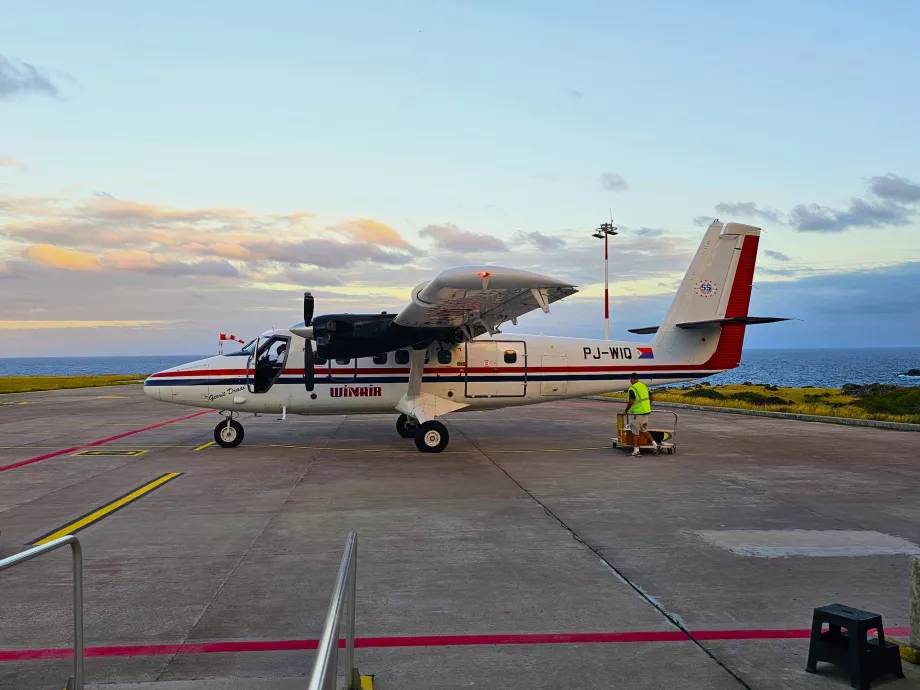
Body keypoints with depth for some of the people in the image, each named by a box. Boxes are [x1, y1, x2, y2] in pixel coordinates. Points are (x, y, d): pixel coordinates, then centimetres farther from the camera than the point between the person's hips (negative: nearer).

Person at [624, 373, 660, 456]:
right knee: (644, 431, 19)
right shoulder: (644, 386, 11)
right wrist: (648, 407, 31)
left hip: (638, 413, -8)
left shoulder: (632, 388, -15)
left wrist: (626, 410, -9)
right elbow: (651, 397, 19)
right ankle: (656, 445, 12)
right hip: (646, 411, 8)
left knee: (635, 432, 3)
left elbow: (631, 402, -24)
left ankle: (636, 451, 5)